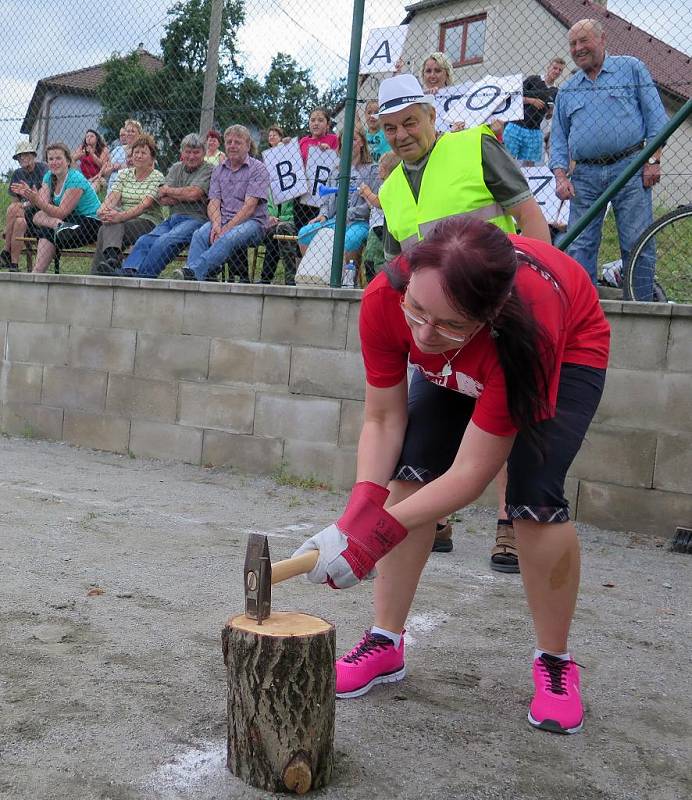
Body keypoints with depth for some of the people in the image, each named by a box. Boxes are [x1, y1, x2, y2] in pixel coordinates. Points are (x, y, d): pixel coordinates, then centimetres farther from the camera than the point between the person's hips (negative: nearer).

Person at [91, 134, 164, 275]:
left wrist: (121, 216, -31)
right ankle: (112, 259, -49)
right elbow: (114, 195, 0)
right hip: (124, 220, 4)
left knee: (106, 229, -30)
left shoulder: (157, 177, 1)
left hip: (148, 222, -4)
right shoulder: (124, 174, 17)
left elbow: (145, 204, -15)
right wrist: (104, 208, -25)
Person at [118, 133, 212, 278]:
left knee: (164, 242, -31)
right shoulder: (176, 168, 21)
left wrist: (168, 191, 3)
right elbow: (161, 199, 10)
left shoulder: (208, 170, 3)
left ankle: (142, 275, -35)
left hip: (195, 219, -6)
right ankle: (127, 273, -34)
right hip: (172, 218, 6)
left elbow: (193, 194, -14)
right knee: (144, 241, -20)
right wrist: (184, 195, -5)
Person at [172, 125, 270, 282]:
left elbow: (249, 207, -10)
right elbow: (213, 203, 8)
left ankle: (194, 271, -47)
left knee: (228, 238, -36)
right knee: (199, 234, -26)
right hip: (223, 220, 5)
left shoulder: (258, 169, 0)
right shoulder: (219, 170, 18)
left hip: (252, 222, -5)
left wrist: (227, 228, -18)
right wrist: (216, 225, -14)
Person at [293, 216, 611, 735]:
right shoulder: (385, 299, -36)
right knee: (410, 472, -13)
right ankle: (386, 644, 2)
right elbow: (383, 418, -23)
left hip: (569, 350, -3)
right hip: (452, 368, 4)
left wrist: (377, 531, -46)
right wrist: (363, 508, -37)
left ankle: (555, 663, 2)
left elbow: (472, 473, -39)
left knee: (534, 499, -21)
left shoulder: (525, 328, -45)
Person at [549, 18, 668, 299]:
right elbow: (558, 137, 16)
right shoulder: (566, 90, 18)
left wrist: (653, 159, -6)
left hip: (629, 169, -3)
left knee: (637, 245, -5)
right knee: (579, 247, -3)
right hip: (585, 176, 3)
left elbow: (655, 115, 4)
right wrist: (561, 176, 0)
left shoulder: (631, 68, 9)